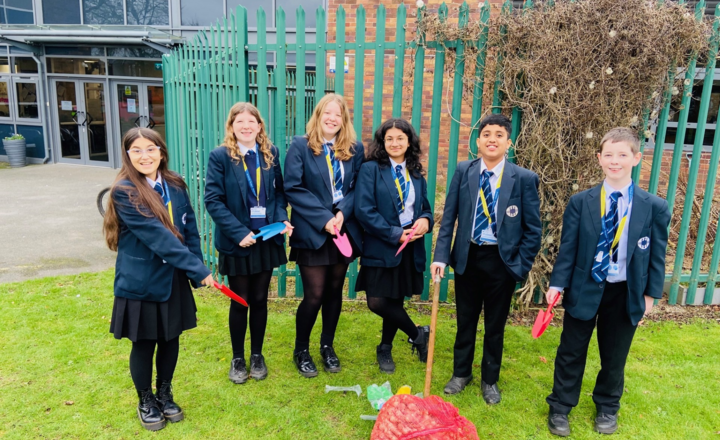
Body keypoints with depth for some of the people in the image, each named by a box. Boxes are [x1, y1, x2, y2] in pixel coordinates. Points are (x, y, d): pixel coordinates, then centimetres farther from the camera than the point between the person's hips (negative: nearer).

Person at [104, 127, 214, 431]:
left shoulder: (175, 186, 1)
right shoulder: (124, 192, -15)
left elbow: (190, 228, 4)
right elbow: (157, 236, -23)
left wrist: (195, 270, -5)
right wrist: (198, 269, -25)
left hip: (173, 279, 5)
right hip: (141, 282, -4)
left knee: (171, 339, 16)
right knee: (144, 344, 11)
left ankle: (165, 395, 38)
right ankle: (146, 402, 33)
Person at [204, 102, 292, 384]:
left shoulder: (270, 153, 2)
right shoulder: (220, 156, -9)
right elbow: (213, 200, -12)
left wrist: (281, 219, -9)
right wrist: (239, 233, -19)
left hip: (267, 239, 3)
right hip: (236, 242, -3)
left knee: (260, 299, 13)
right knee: (240, 301, 10)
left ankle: (257, 355, 32)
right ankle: (237, 359, 29)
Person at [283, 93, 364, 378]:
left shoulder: (355, 149, 4)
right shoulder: (300, 146, -5)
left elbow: (358, 187, 3)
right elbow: (293, 188, -11)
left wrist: (342, 212, -15)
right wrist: (323, 219, -17)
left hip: (344, 231, 4)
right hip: (312, 232, -3)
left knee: (335, 291, 13)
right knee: (314, 295, -1)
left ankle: (327, 346, 33)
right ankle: (301, 350, 23)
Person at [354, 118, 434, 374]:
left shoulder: (416, 174, 9)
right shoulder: (371, 169, -6)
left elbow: (425, 207, 16)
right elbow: (364, 210, -14)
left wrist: (425, 221, -9)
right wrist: (395, 234, -16)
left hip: (410, 247, 4)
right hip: (380, 247, -4)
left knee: (395, 301, 12)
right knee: (377, 302, -7)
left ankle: (385, 350, 34)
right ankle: (417, 334, 18)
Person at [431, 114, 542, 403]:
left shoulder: (524, 178, -7)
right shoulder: (463, 171, -2)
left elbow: (533, 229, -4)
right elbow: (449, 217, -2)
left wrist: (521, 266, -8)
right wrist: (441, 256, -9)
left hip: (502, 260, -1)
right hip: (467, 257, 2)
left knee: (495, 325, 14)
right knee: (465, 320, 16)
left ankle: (490, 380, 35)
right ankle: (461, 373, 37)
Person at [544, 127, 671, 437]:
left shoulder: (654, 207, -5)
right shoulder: (580, 202, -5)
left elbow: (657, 255, 1)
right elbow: (568, 248, -5)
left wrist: (650, 293, 0)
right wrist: (557, 284, -10)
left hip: (626, 294, 1)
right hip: (584, 289, 0)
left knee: (614, 356, 17)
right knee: (571, 353, 11)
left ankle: (607, 408, 40)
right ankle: (560, 408, 29)